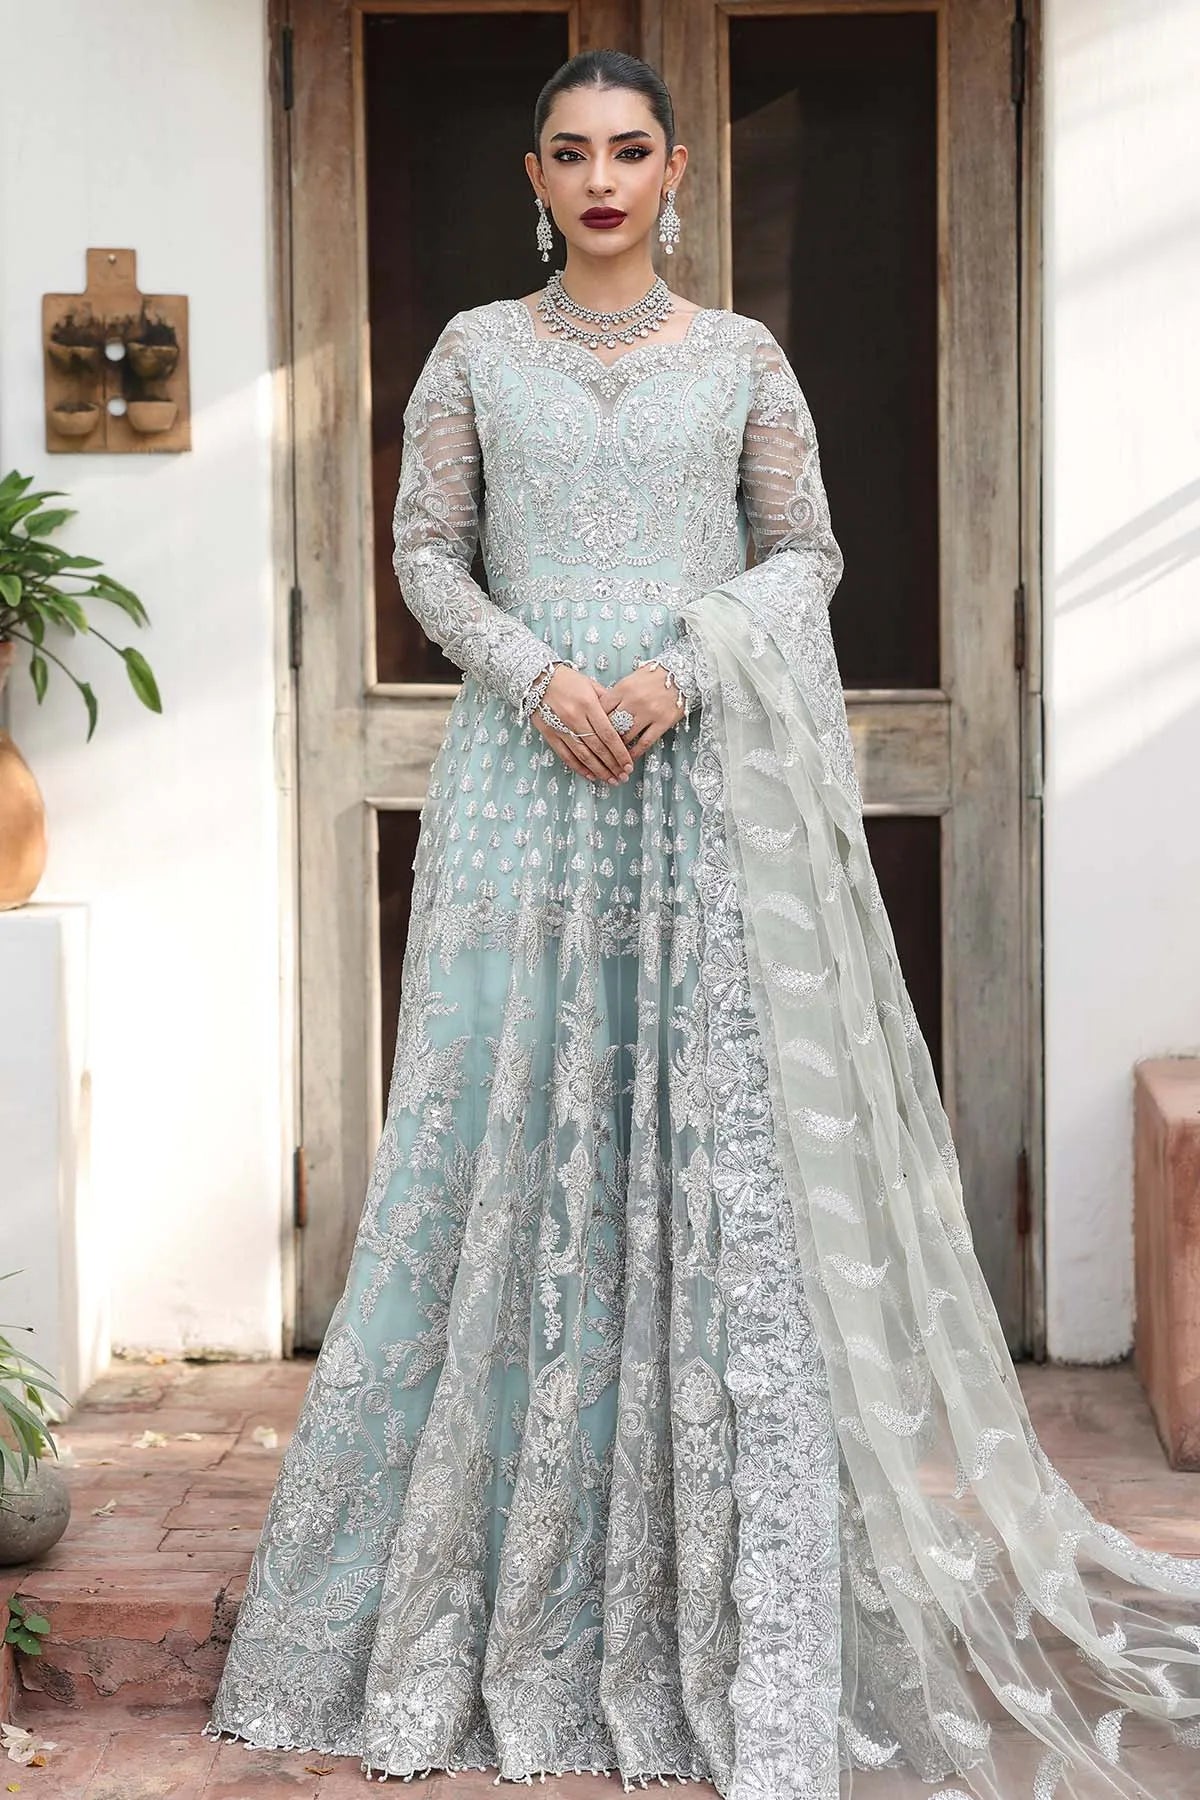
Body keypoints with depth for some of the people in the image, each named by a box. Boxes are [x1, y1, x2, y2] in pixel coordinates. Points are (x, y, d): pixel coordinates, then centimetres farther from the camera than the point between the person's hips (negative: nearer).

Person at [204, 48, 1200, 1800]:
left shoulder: (740, 356, 8)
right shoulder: (476, 352, 9)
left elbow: (809, 552, 6)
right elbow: (425, 551, 6)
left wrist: (691, 670, -11)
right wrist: (533, 674, -11)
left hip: (709, 771, 0)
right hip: (528, 765, 1)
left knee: (718, 1109, -4)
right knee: (515, 1110, -1)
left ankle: (735, 1581, 5)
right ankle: (503, 1577, 11)